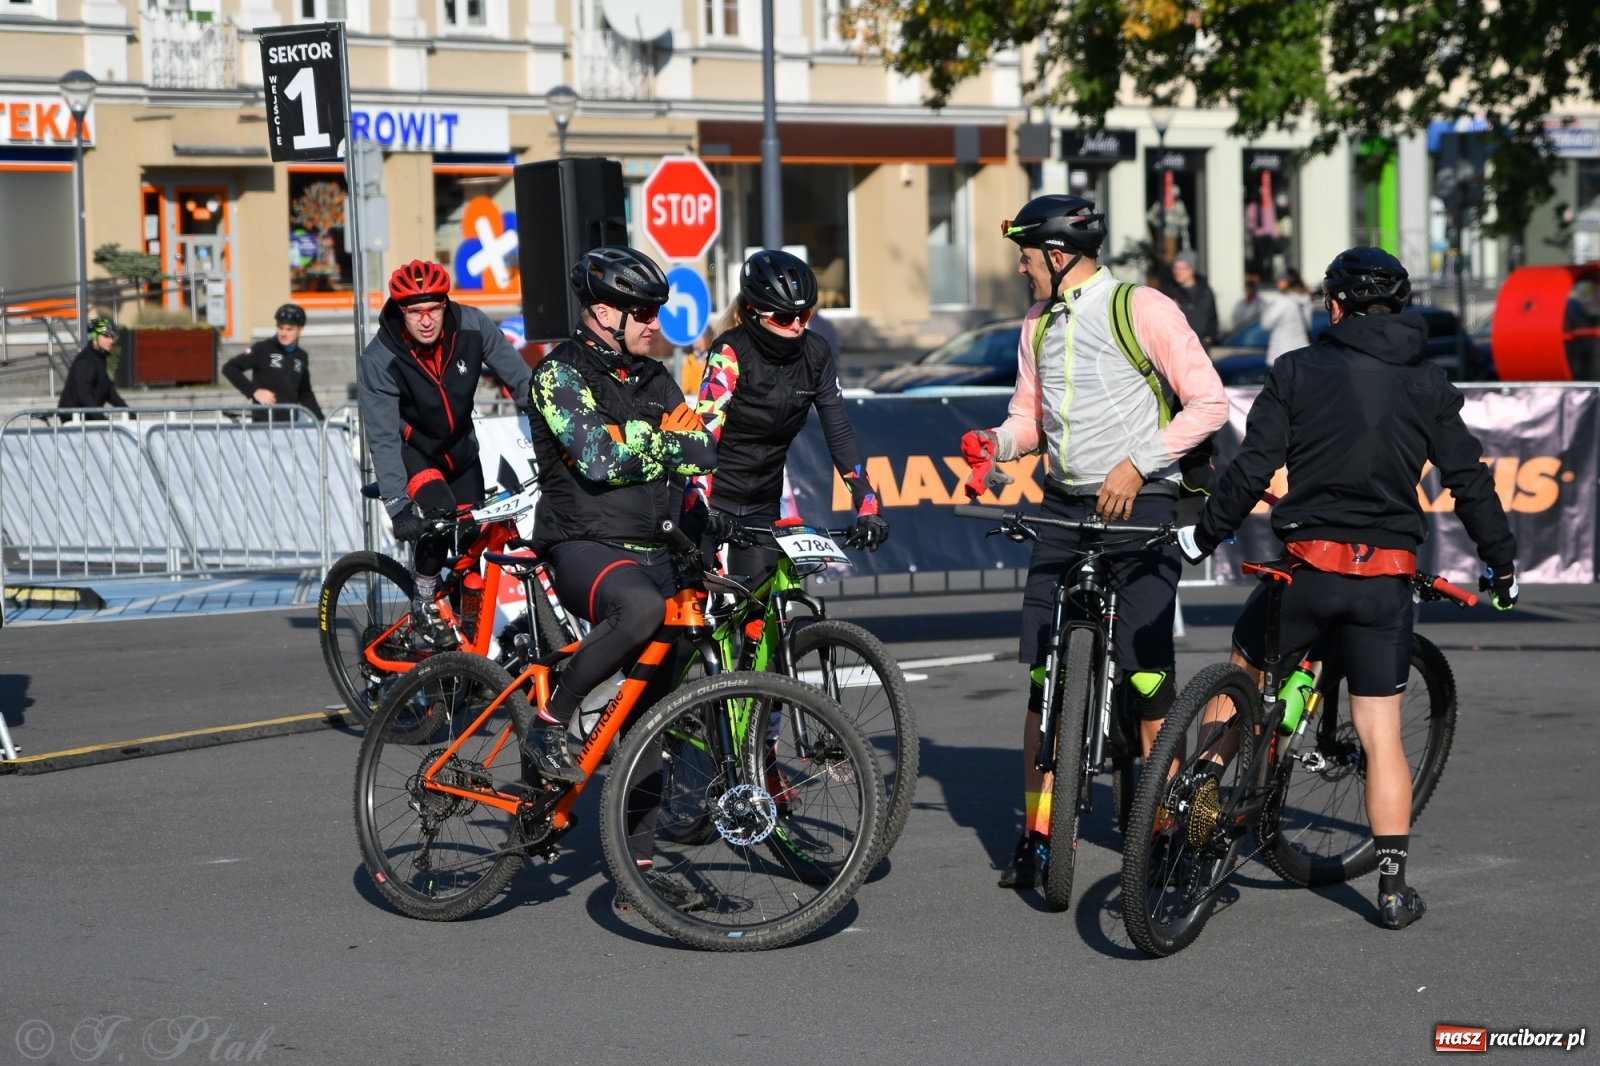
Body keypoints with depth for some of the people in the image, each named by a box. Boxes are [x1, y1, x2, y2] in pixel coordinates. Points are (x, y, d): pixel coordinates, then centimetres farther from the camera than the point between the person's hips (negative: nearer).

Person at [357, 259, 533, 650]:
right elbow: (383, 439, -27)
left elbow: (521, 380, -14)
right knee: (440, 514, -29)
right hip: (411, 450, -4)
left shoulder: (472, 327, -21)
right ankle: (423, 611, -11)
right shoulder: (378, 361, -27)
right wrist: (398, 507, -34)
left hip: (459, 448, 4)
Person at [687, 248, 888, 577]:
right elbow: (705, 430, -28)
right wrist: (700, 504, -42)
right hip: (713, 498, -4)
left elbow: (839, 433, -5)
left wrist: (867, 505, -15)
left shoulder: (816, 355, -5)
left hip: (763, 505, 5)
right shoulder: (732, 351, -18)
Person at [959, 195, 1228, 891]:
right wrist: (996, 442, 2)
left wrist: (1137, 464, -16)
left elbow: (1209, 403, -10)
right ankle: (1037, 834, 9)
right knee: (1043, 673, 1)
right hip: (1064, 508, 6)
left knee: (1146, 676, -7)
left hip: (1140, 504, -6)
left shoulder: (1142, 310, -7)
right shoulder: (1038, 329, 14)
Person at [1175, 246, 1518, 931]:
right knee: (1381, 739, 5)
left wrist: (1204, 535, 6)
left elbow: (1253, 468, -6)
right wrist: (1502, 562, 17)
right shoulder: (1428, 386, 6)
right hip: (1387, 577, 2)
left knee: (1241, 675, 24)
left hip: (1309, 568, -1)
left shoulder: (1299, 371, -1)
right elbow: (1470, 481, 7)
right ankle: (1393, 887, 5)